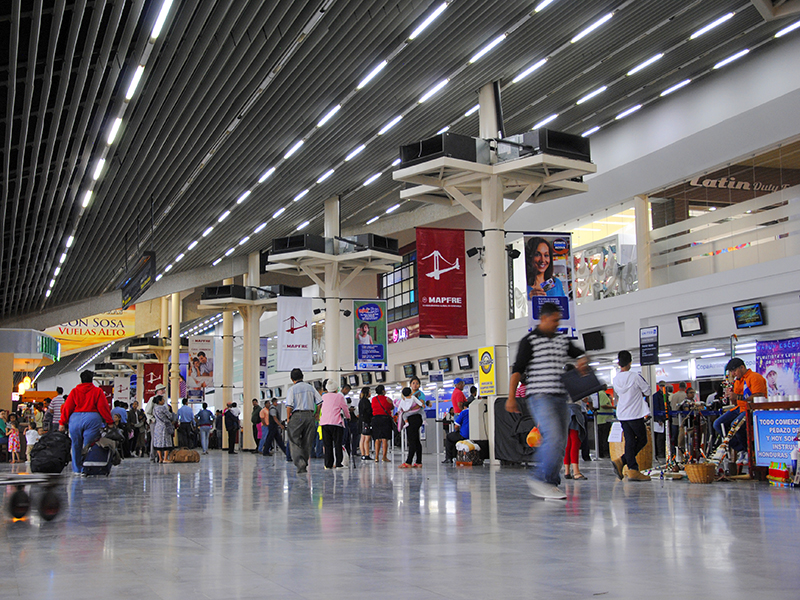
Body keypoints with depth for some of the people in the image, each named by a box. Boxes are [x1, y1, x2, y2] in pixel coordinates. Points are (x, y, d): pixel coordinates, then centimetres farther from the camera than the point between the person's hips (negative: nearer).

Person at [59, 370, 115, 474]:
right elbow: (103, 408, 0)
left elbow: (67, 408, 5)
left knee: (76, 446, 11)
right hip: (92, 419, -2)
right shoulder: (98, 391, 5)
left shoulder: (74, 391, 9)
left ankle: (76, 469, 17)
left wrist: (62, 422, 9)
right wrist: (110, 422, 3)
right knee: (88, 445, -1)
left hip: (75, 419, 2)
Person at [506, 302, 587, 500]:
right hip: (540, 396, -7)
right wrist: (511, 397, -12)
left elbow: (580, 354, 28)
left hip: (560, 397, 7)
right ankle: (540, 479, -14)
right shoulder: (530, 341, -1)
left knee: (560, 444, 3)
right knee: (553, 437, -20)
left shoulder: (562, 340, 17)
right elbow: (517, 370, -5)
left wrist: (582, 361, 2)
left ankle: (550, 484, 9)